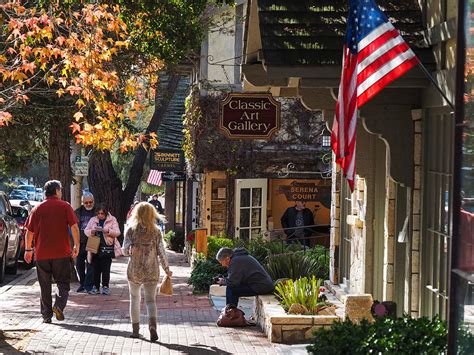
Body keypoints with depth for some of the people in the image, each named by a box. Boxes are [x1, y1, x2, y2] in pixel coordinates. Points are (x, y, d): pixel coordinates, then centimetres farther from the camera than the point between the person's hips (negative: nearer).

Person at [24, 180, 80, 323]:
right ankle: (59, 304, -16)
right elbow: (74, 227, -7)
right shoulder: (65, 207, 0)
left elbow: (29, 231, 5)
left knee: (45, 285, 9)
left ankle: (46, 314, 8)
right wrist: (76, 245, 1)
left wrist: (28, 250, 14)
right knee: (63, 282, 7)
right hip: (62, 252, -2)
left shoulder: (37, 209, 5)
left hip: (42, 254, 2)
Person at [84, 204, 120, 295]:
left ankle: (105, 286, 5)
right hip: (95, 247, 3)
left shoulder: (112, 220, 3)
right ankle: (96, 287, 10)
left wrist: (106, 230, -18)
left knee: (105, 269, -4)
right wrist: (93, 231, -12)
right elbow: (86, 231, 10)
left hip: (107, 247, -3)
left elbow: (117, 232, -4)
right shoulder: (92, 220, 12)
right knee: (96, 268, 3)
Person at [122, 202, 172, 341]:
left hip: (134, 271, 0)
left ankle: (135, 329, 20)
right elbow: (161, 253, -1)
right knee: (150, 300, 5)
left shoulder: (131, 230, -5)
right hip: (152, 272, 0)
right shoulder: (156, 232, -3)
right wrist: (167, 270, 9)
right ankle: (152, 324, -21)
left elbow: (125, 251, -6)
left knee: (135, 298, 18)